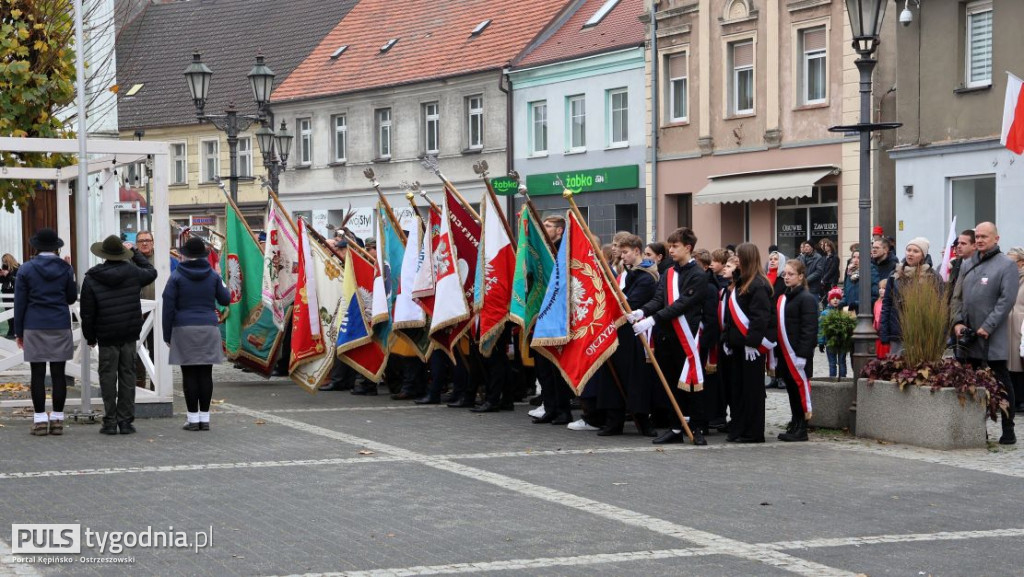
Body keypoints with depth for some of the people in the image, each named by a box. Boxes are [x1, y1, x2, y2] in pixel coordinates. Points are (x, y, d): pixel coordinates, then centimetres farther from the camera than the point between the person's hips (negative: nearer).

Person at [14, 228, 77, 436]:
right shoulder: (65, 269, 2)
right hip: (60, 327, 1)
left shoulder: (26, 269, -1)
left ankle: (40, 419, -1)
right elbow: (72, 298, 12)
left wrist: (18, 331, 6)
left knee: (38, 374, 1)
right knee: (58, 373, 3)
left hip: (34, 328, -1)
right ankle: (57, 419, 5)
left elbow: (20, 302, 0)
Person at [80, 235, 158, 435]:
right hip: (130, 335, 2)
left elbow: (87, 313, -3)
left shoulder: (91, 279, -5)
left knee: (108, 377, 3)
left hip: (106, 336, -2)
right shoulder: (132, 273, -2)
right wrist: (135, 253, 27)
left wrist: (90, 337, 8)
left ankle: (110, 421, 1)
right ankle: (126, 420, 5)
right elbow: (151, 272, 21)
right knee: (127, 375, 6)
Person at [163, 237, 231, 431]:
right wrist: (222, 284, 32)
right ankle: (204, 418, 4)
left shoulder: (176, 277, -2)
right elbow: (225, 300, 13)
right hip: (208, 328, 2)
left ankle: (193, 419, -2)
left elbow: (168, 307, -3)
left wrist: (167, 335, 3)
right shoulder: (213, 276, 5)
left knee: (189, 375, -1)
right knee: (206, 375, 3)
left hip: (184, 329, -2)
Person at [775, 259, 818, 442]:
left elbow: (809, 329, -15)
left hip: (797, 353, -8)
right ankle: (795, 426, 18)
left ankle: (801, 429, 1)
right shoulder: (782, 298, 17)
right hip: (784, 353, 8)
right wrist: (775, 355, 14)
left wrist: (802, 354, -21)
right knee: (791, 390, 12)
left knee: (800, 387, -3)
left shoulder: (806, 298, -9)